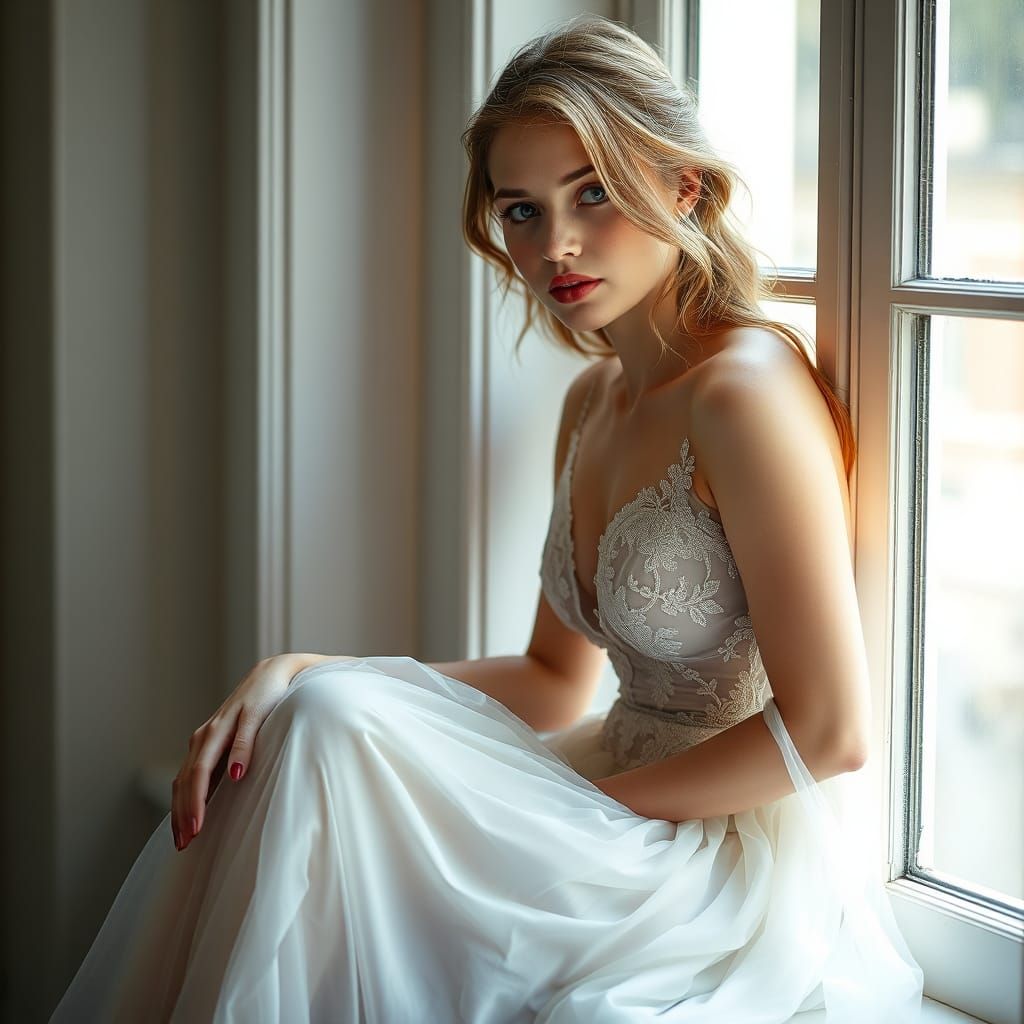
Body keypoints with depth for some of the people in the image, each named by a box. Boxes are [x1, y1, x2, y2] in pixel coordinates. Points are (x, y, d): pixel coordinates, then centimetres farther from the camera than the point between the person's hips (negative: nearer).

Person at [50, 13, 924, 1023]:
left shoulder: (746, 390, -17)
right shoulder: (593, 399, 10)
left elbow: (827, 733, -18)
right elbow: (556, 683, 12)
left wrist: (578, 808, -12)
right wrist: (300, 673, -1)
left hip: (742, 875, -8)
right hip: (635, 824, 8)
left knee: (331, 727, -19)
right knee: (323, 712, -11)